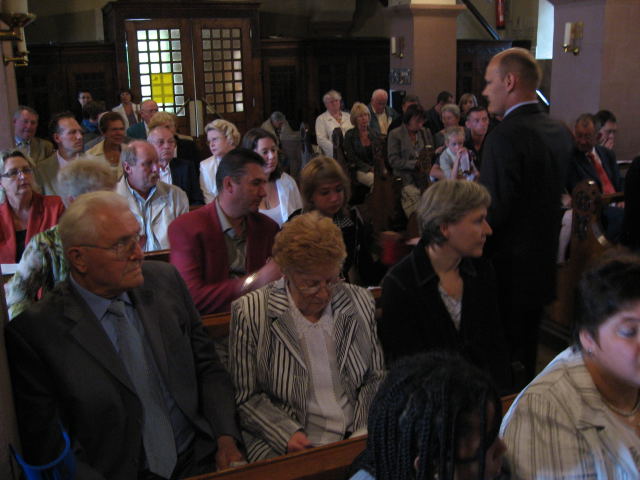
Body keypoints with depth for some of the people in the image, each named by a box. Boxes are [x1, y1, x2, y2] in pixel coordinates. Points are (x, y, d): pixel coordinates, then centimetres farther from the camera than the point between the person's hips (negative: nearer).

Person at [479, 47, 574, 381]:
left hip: (508, 270, -8)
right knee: (525, 357, 21)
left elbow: (493, 212, -23)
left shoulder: (506, 135, -20)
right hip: (542, 267, 8)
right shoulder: (560, 132, 6)